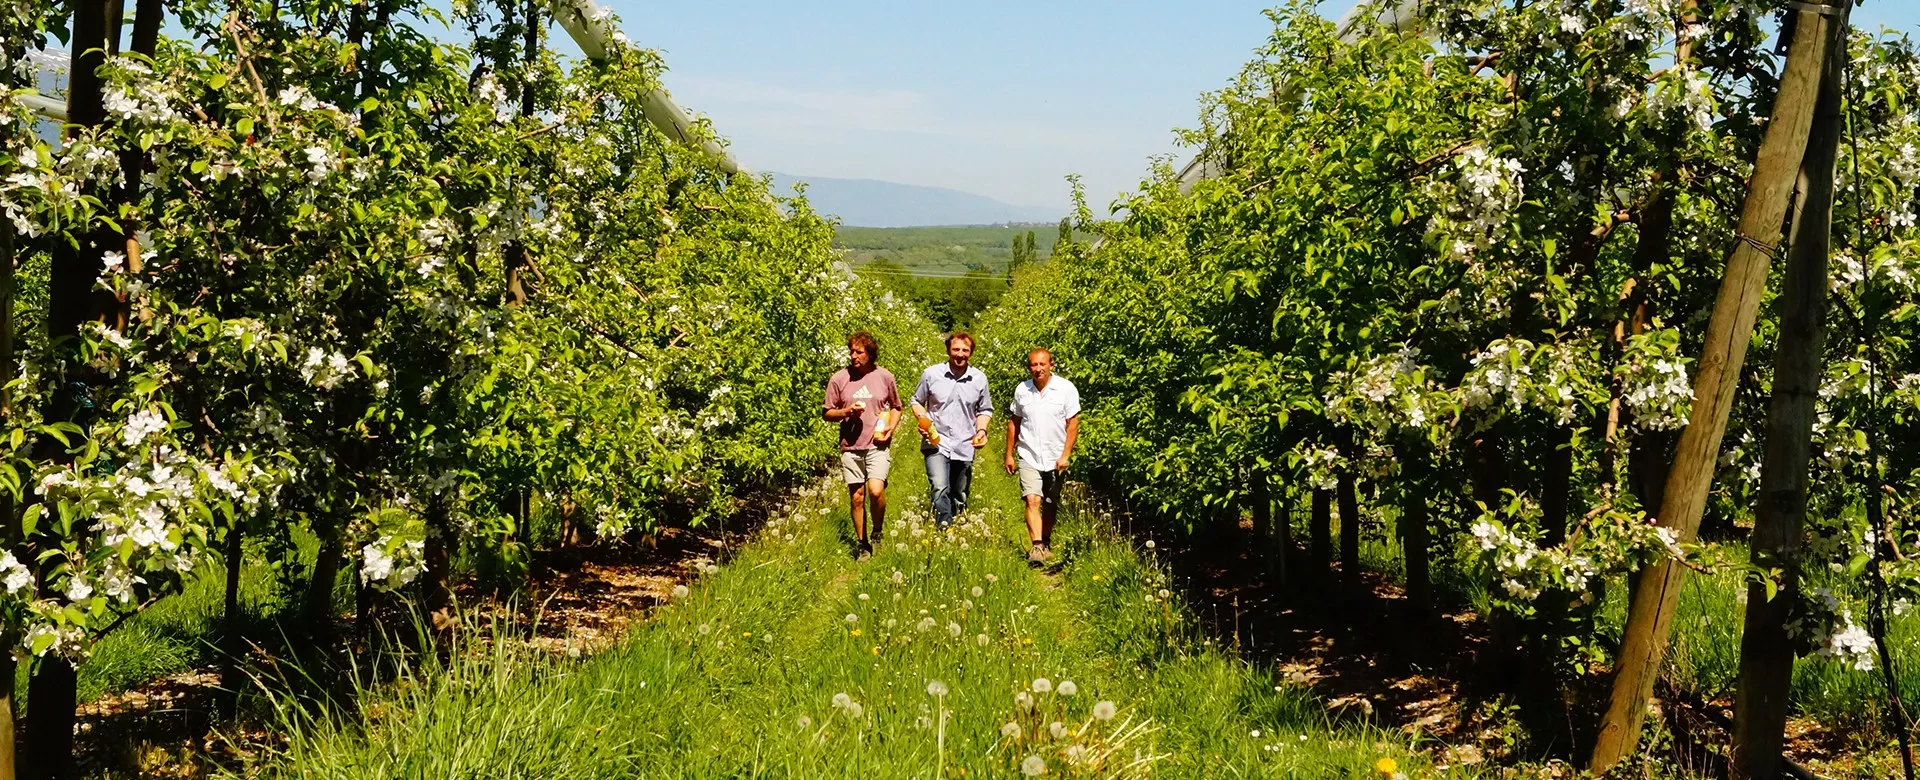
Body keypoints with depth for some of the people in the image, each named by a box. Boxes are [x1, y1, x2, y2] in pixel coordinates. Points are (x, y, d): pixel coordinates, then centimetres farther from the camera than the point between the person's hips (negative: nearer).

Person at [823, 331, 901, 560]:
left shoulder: (885, 377, 2)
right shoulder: (839, 379, 1)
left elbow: (896, 407, 16)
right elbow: (827, 413, 7)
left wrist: (890, 428, -2)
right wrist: (847, 411, -11)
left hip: (877, 446, -1)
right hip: (851, 447, 1)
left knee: (876, 490, -19)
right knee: (856, 498, 6)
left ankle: (877, 534, 6)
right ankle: (862, 544, 21)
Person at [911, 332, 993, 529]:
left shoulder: (979, 379, 1)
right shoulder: (931, 374, -4)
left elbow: (985, 409, 14)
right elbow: (917, 401, 8)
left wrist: (981, 430, -4)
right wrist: (922, 419, -11)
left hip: (965, 446, 3)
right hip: (936, 443, -3)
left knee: (959, 498, 12)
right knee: (940, 489, -23)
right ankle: (944, 529, -22)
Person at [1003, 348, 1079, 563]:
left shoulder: (1066, 389, -6)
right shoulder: (1022, 390, 2)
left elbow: (1073, 424, -5)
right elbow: (1014, 422, 10)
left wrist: (1065, 455, -11)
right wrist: (1009, 454, 9)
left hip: (1055, 459, 0)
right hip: (1029, 457, 0)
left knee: (1050, 505, 12)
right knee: (1032, 500, -16)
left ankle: (1046, 543, 31)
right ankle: (1037, 546, -24)